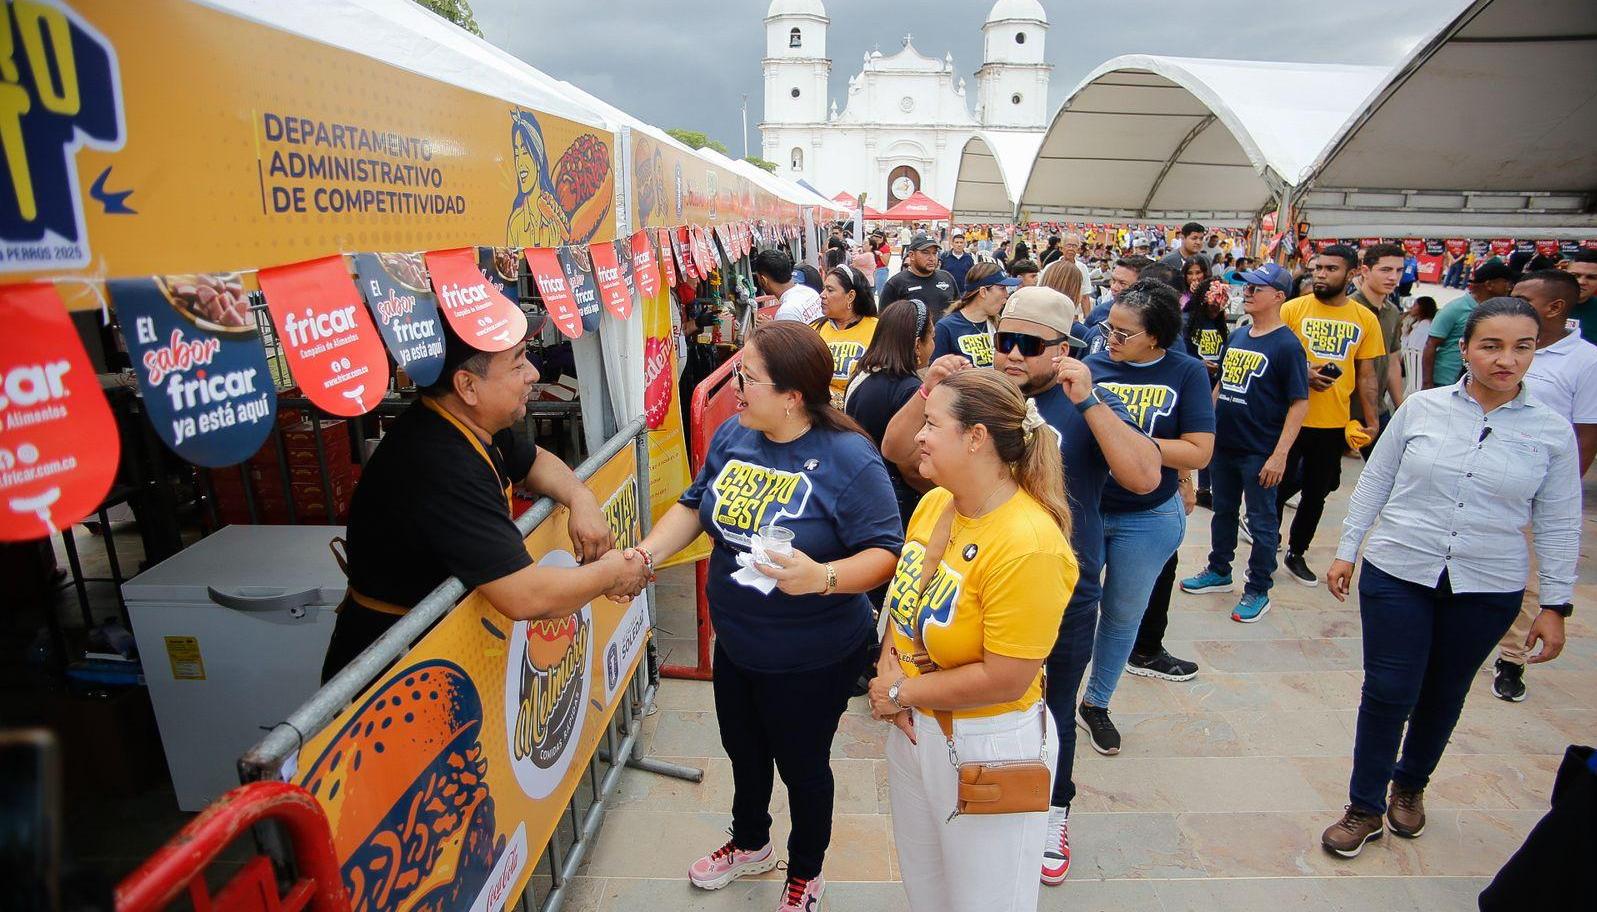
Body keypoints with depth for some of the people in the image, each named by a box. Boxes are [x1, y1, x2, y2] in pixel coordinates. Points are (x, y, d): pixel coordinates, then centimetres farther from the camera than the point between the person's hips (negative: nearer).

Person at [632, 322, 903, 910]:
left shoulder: (848, 459, -25)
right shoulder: (733, 436, -6)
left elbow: (886, 552, -23)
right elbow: (694, 507, 4)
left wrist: (822, 577, -41)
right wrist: (644, 556, -11)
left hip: (811, 659, -6)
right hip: (735, 642, 6)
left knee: (801, 764, 18)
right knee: (743, 750, 28)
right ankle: (750, 844, 59)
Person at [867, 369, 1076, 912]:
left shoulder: (1029, 544, -28)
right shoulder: (933, 504, -4)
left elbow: (1004, 680, -26)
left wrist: (901, 691, -16)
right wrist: (887, 669, -11)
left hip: (988, 746, -6)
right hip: (913, 727, 7)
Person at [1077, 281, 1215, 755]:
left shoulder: (1186, 373, -8)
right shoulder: (1093, 366, -7)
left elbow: (1199, 452, -14)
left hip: (1147, 518, 1)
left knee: (1123, 615, 16)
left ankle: (1096, 705, 38)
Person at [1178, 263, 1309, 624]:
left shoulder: (1287, 345, -13)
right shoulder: (1236, 336, 7)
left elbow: (1299, 404, -15)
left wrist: (1280, 454, -19)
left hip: (1259, 454, -7)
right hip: (1223, 445, 7)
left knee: (1262, 523, 7)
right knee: (1223, 511, 19)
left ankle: (1258, 590, 20)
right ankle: (1219, 572, 36)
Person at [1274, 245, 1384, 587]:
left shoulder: (1366, 319, 3)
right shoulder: (1293, 308, -4)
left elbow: (1366, 374, 7)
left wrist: (1371, 420, 4)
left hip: (1335, 423, 3)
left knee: (1316, 494, 14)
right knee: (1279, 488, 5)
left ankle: (1297, 553, 31)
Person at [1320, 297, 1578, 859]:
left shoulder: (1552, 431, -2)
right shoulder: (1422, 408, -4)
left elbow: (1558, 524, 3)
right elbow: (1374, 482, 3)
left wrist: (1555, 605, 3)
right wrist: (1346, 551, 3)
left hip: (1488, 589, 1)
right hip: (1398, 573, -1)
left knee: (1443, 695, 17)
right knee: (1387, 693, 1)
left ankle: (1410, 786, 41)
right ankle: (1365, 808, 18)